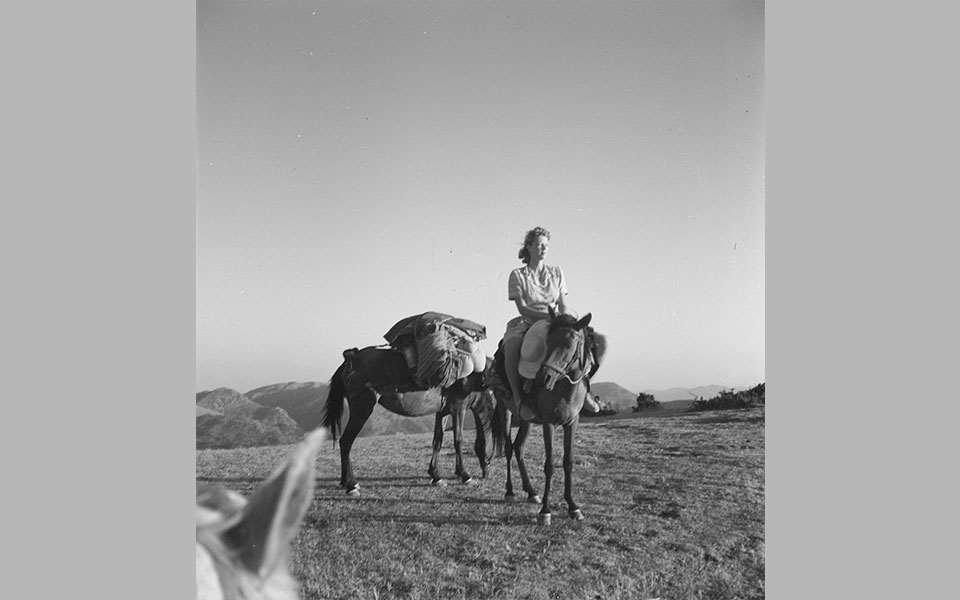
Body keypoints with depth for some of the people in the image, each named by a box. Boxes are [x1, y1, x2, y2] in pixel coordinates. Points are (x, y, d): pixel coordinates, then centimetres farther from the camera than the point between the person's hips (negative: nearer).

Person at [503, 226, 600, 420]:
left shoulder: (557, 272, 14)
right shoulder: (517, 275, 3)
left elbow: (563, 305, 11)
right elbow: (522, 308, -7)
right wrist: (547, 315, -22)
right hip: (528, 323, -3)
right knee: (511, 347, -37)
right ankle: (518, 398, -27)